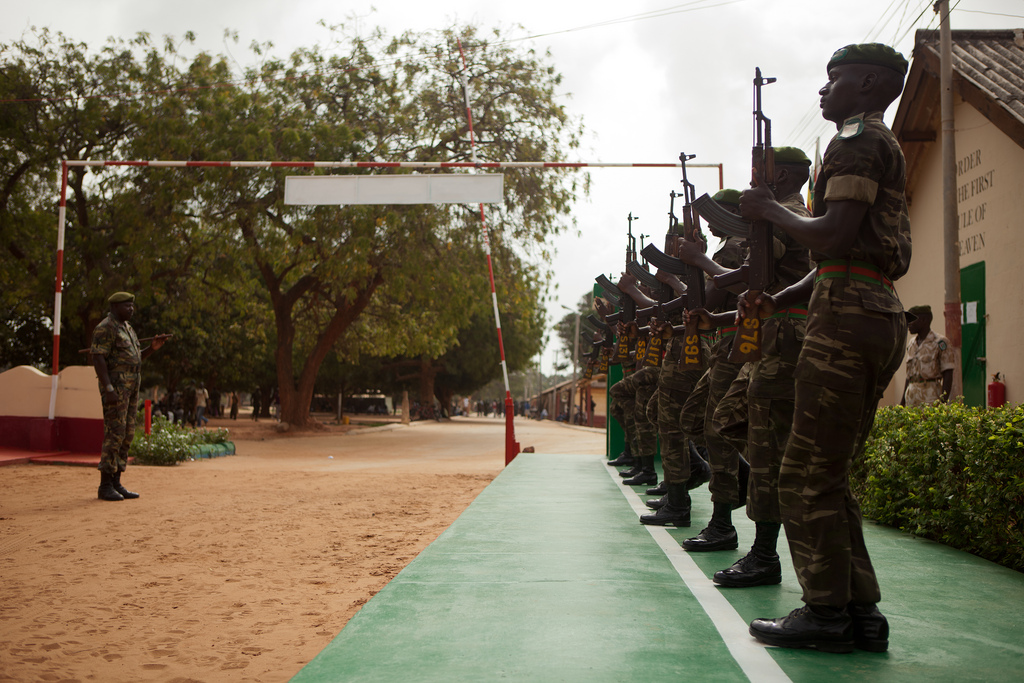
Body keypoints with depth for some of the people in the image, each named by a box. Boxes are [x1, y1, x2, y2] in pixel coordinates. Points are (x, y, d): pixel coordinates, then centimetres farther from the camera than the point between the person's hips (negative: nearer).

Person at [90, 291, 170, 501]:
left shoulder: (126, 328, 20)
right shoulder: (105, 328, -9)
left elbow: (136, 358, 23)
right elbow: (98, 358, -17)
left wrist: (153, 347, 6)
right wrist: (108, 389, -25)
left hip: (131, 388, 9)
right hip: (115, 385, -9)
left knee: (127, 436, 7)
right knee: (114, 434, -11)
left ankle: (116, 483, 11)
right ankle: (105, 486, -6)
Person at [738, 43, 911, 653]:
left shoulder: (857, 141, -5)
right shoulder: (884, 147, 27)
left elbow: (832, 238, -19)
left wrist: (771, 209, -4)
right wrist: (778, 302, 14)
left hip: (847, 318, -10)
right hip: (879, 318, 10)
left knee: (808, 475, -7)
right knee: (831, 475, 12)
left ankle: (827, 612, -2)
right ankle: (862, 612, 14)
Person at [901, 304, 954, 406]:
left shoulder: (940, 343, -4)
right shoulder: (912, 344, 16)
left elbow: (948, 375, -7)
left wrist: (943, 402, -15)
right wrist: (902, 401, 18)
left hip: (931, 399, -6)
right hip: (911, 399, 6)